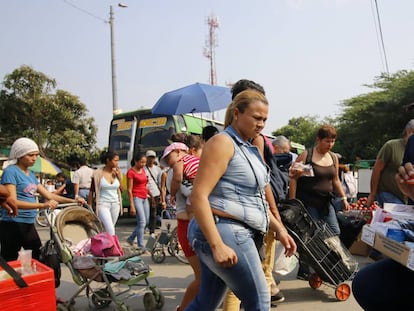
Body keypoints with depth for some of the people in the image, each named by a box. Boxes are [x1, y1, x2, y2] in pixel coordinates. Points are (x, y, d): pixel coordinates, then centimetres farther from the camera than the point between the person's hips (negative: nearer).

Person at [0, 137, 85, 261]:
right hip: (13, 225, -8)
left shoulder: (31, 174, 13)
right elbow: (12, 202, -22)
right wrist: (42, 205, -32)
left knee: (39, 260, 9)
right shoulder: (11, 171, -11)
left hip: (29, 224, 8)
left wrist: (73, 201, 6)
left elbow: (49, 195, 15)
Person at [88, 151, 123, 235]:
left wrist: (119, 177, -5)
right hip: (103, 204, -5)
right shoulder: (98, 173, -8)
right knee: (110, 230, -14)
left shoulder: (117, 173, 3)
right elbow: (91, 191, -1)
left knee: (110, 229, 12)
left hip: (115, 204, 5)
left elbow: (121, 190, 8)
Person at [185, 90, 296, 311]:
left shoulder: (250, 149, 18)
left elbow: (254, 200, 24)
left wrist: (279, 229, 15)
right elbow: (198, 195, -19)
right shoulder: (222, 142, -11)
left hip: (235, 233, 9)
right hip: (223, 233, -9)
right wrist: (217, 245, -24)